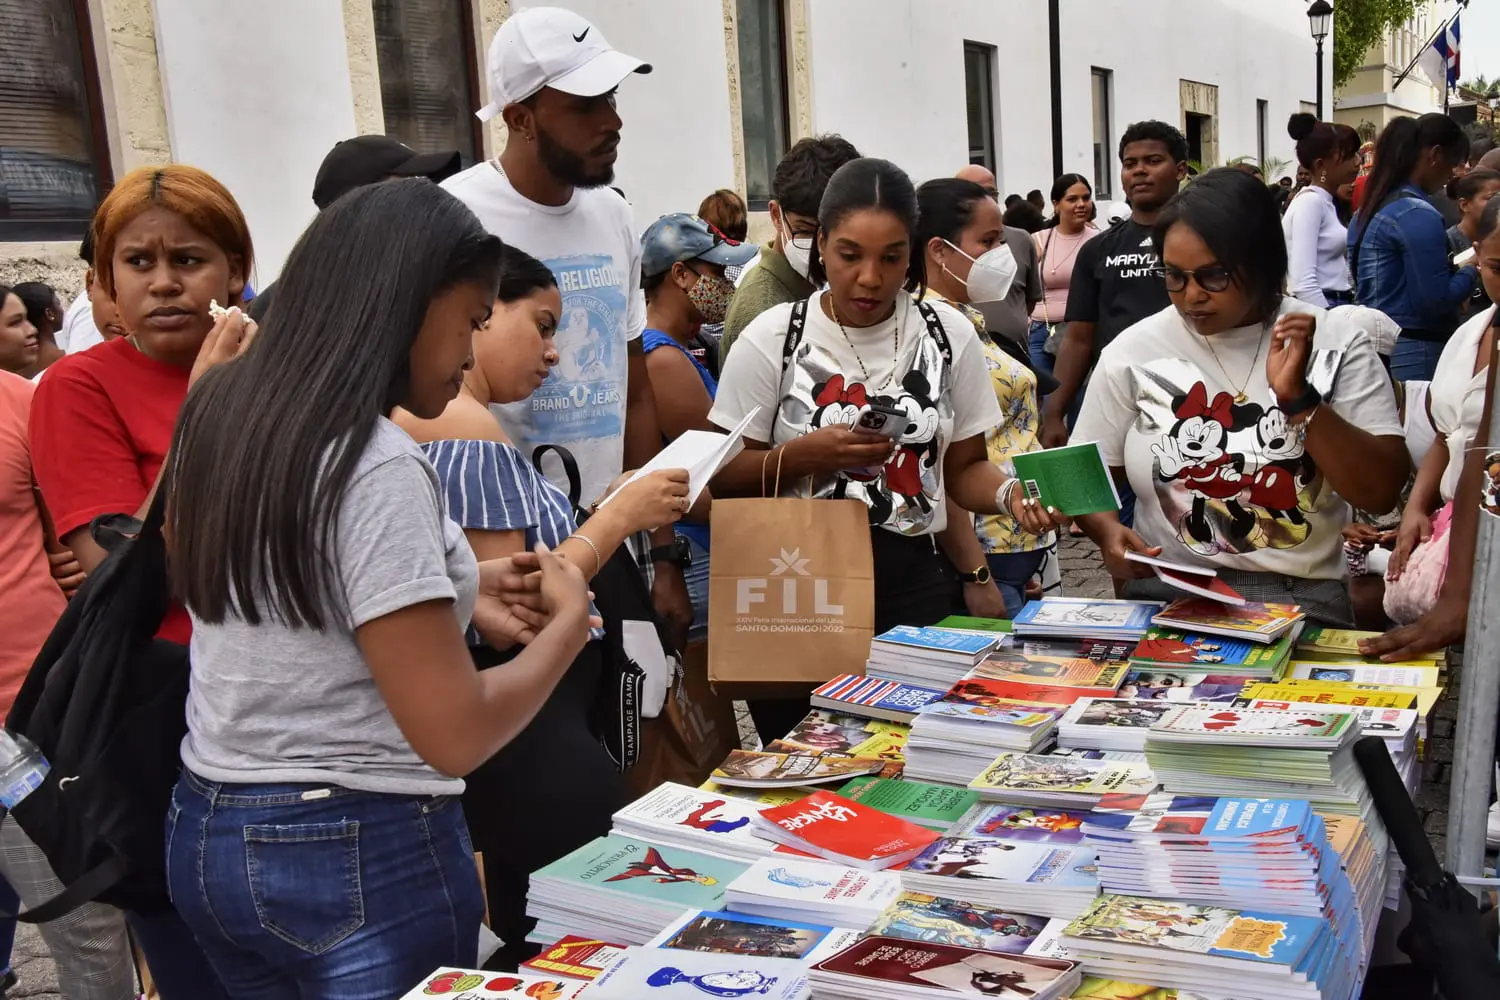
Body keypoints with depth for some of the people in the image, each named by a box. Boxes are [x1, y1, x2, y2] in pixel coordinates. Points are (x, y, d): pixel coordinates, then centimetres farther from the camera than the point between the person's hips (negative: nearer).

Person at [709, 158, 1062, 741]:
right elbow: (724, 478, -2)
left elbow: (964, 469, 7)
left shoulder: (949, 335, 2)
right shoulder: (773, 337, -4)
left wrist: (1007, 493, -13)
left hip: (916, 584, 2)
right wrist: (806, 455, -18)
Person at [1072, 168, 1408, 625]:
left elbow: (1381, 492, -5)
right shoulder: (1133, 351, 2)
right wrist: (1107, 531, -13)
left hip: (1300, 596, 0)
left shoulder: (1332, 343, 0)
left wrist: (1298, 399, -16)